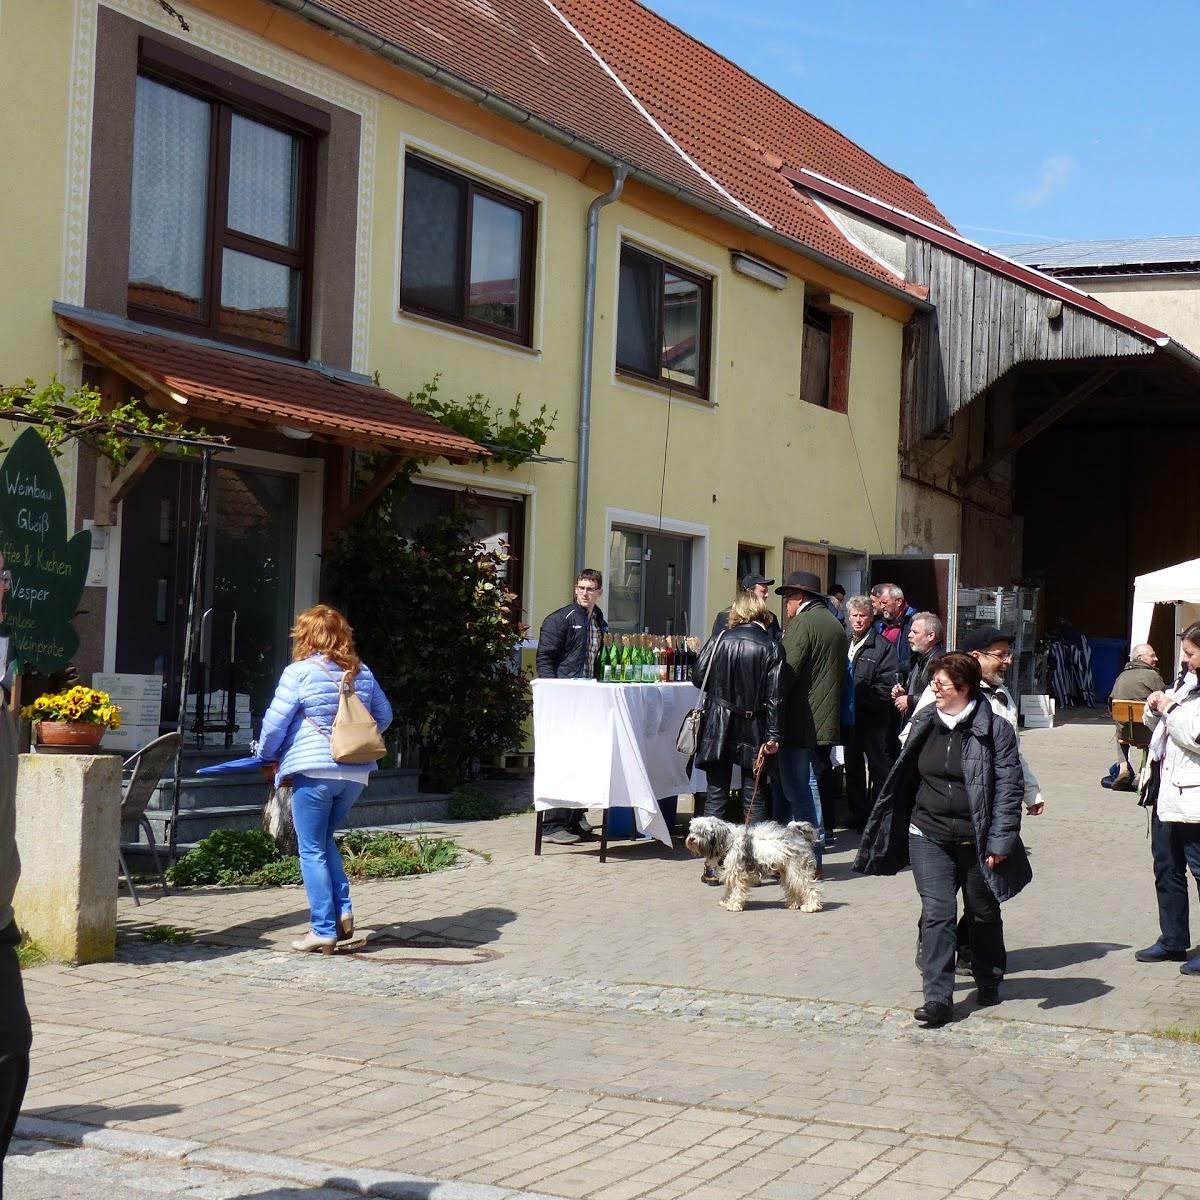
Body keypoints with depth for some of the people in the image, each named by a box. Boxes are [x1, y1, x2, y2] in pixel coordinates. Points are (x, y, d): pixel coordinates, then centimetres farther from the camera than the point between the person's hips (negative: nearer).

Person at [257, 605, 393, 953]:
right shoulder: (362, 673, 9)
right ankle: (343, 910, 9)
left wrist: (267, 756, 10)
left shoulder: (299, 672, -8)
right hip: (356, 774, 6)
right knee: (324, 840, 22)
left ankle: (324, 930, 1)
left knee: (312, 850, 3)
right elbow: (384, 715, 20)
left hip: (314, 770, -6)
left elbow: (275, 723, -8)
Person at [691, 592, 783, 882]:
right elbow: (774, 696, -10)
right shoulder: (772, 648, -6)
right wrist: (773, 735, -8)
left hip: (717, 727, 0)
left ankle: (713, 867, 6)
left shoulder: (720, 639, -4)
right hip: (753, 729, 0)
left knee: (716, 795, 7)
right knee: (755, 796, 10)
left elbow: (698, 677, -3)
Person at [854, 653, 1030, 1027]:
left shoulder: (995, 729, -11)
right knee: (937, 913, -7)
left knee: (983, 914, 14)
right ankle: (937, 997, -7)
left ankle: (989, 982, 36)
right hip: (929, 837, 3)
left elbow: (1008, 788, -11)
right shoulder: (925, 723, 4)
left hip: (976, 841, -3)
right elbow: (906, 779, 14)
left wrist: (1000, 842, -16)